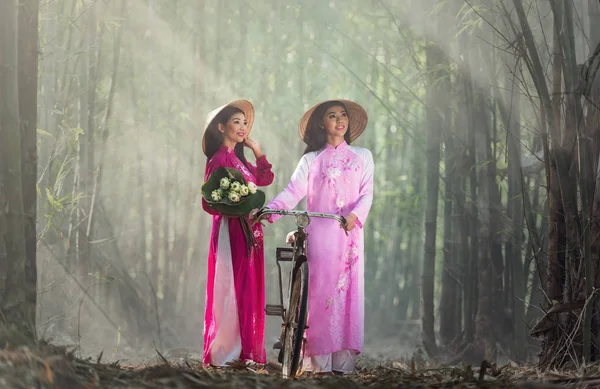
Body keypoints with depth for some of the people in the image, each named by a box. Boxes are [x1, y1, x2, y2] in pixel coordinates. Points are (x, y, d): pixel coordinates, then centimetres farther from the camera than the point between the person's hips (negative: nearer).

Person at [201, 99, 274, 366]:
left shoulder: (238, 159, 16)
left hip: (248, 233, 9)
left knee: (248, 292, 9)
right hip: (231, 231, -9)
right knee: (231, 290, -8)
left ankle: (245, 351, 12)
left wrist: (257, 151, 12)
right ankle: (223, 354, -5)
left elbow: (265, 179, 20)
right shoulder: (219, 159, -10)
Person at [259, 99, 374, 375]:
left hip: (349, 233, 1)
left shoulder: (362, 157, 16)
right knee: (319, 290, -8)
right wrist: (267, 211, -16)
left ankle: (343, 359, -5)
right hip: (319, 233, -1)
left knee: (348, 290, -5)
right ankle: (318, 360, -9)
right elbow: (293, 192, 1)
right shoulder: (311, 160, 13)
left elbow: (367, 193, 4)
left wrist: (355, 215, -17)